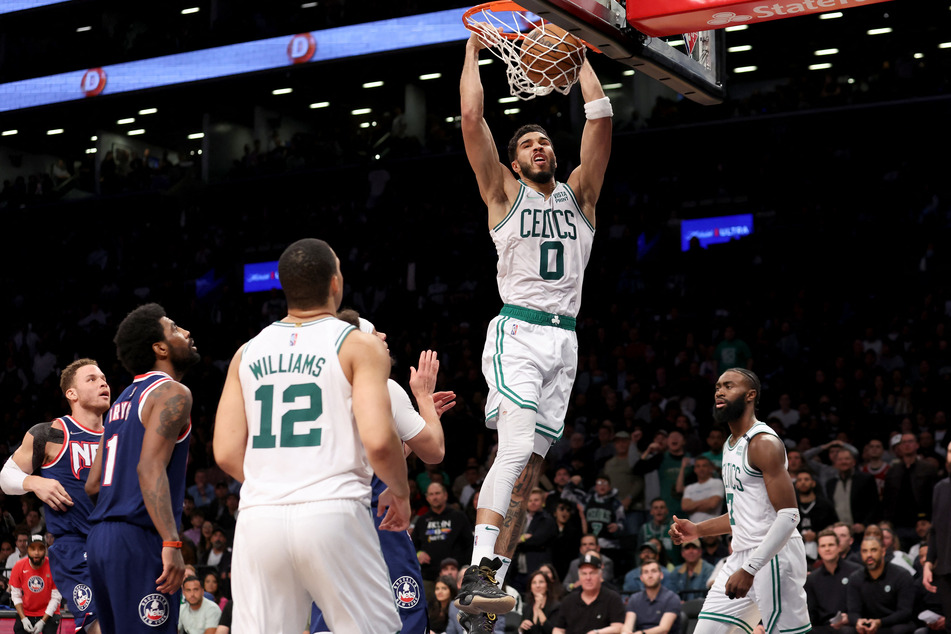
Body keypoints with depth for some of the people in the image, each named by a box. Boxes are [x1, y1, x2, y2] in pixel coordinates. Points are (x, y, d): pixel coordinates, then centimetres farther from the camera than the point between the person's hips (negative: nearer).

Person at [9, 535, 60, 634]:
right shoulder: (18, 567, -8)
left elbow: (56, 597, -12)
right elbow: (16, 595, -1)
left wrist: (43, 621, -16)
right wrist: (23, 618, -10)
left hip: (48, 614, -2)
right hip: (25, 613, 2)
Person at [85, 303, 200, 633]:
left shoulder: (123, 400, 20)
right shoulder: (173, 393, -6)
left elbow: (92, 485, 20)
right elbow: (149, 468, -20)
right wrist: (171, 544, -27)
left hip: (100, 538, 9)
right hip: (140, 537, -9)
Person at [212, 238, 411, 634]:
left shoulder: (248, 353, 13)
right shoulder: (359, 345, 0)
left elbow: (226, 453, 8)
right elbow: (378, 440, -12)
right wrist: (400, 492, 7)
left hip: (260, 519, 4)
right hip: (332, 513, -4)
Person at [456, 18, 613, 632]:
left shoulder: (578, 194, 17)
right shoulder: (504, 193, 9)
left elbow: (601, 116, 11)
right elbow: (472, 117, 1)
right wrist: (475, 46, 8)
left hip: (565, 340, 5)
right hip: (518, 332, -5)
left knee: (529, 466, 1)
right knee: (518, 447, -22)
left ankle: (491, 580, 1)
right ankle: (479, 574, -26)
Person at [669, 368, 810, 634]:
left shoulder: (764, 443, -14)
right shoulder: (730, 445, 16)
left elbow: (789, 517, -21)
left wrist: (749, 569, -26)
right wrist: (697, 530, 12)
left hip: (773, 557, -9)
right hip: (742, 555, 9)